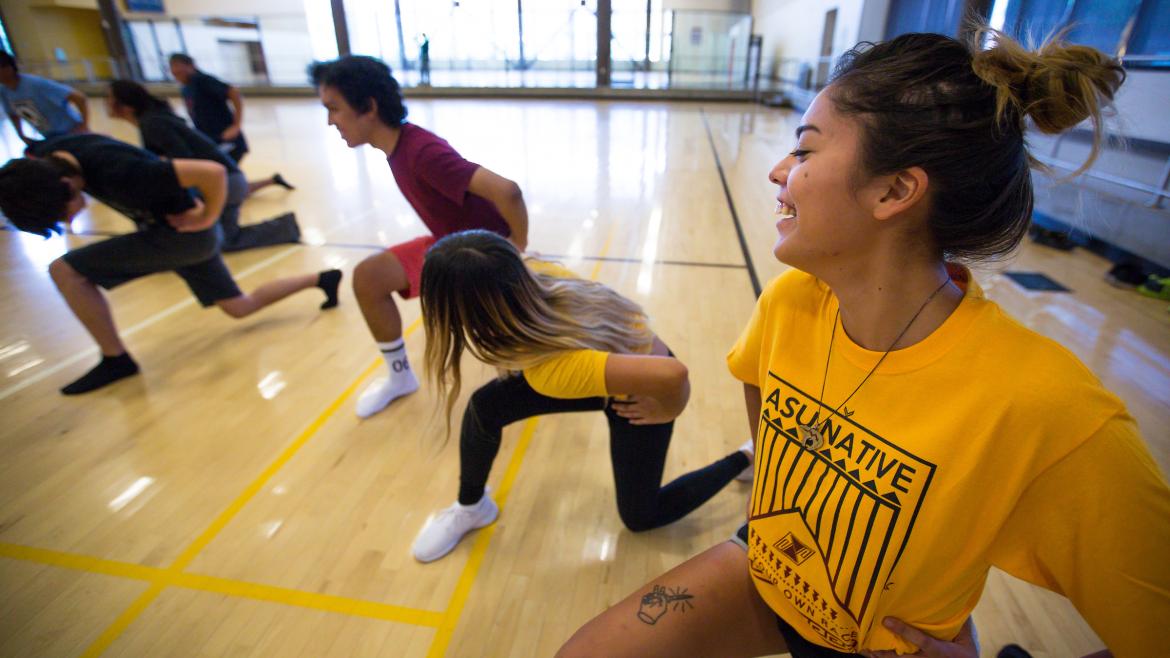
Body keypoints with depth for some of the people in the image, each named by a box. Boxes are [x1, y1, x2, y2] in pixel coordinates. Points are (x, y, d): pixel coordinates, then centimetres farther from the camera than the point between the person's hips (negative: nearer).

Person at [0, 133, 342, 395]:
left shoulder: (116, 172, -33)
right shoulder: (45, 156, -9)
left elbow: (213, 172, -34)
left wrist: (207, 219, -20)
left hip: (185, 232, -9)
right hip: (175, 231, 9)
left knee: (64, 271, -11)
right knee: (240, 307, 17)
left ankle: (115, 360, 3)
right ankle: (322, 279, 24)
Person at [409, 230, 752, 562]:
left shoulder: (553, 368, -44)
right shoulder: (529, 272, -26)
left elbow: (671, 374, -49)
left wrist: (668, 412, -26)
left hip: (638, 393, -6)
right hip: (612, 351, 6)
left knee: (639, 516, 12)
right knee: (485, 406, -5)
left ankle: (746, 458, 26)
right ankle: (471, 507, 22)